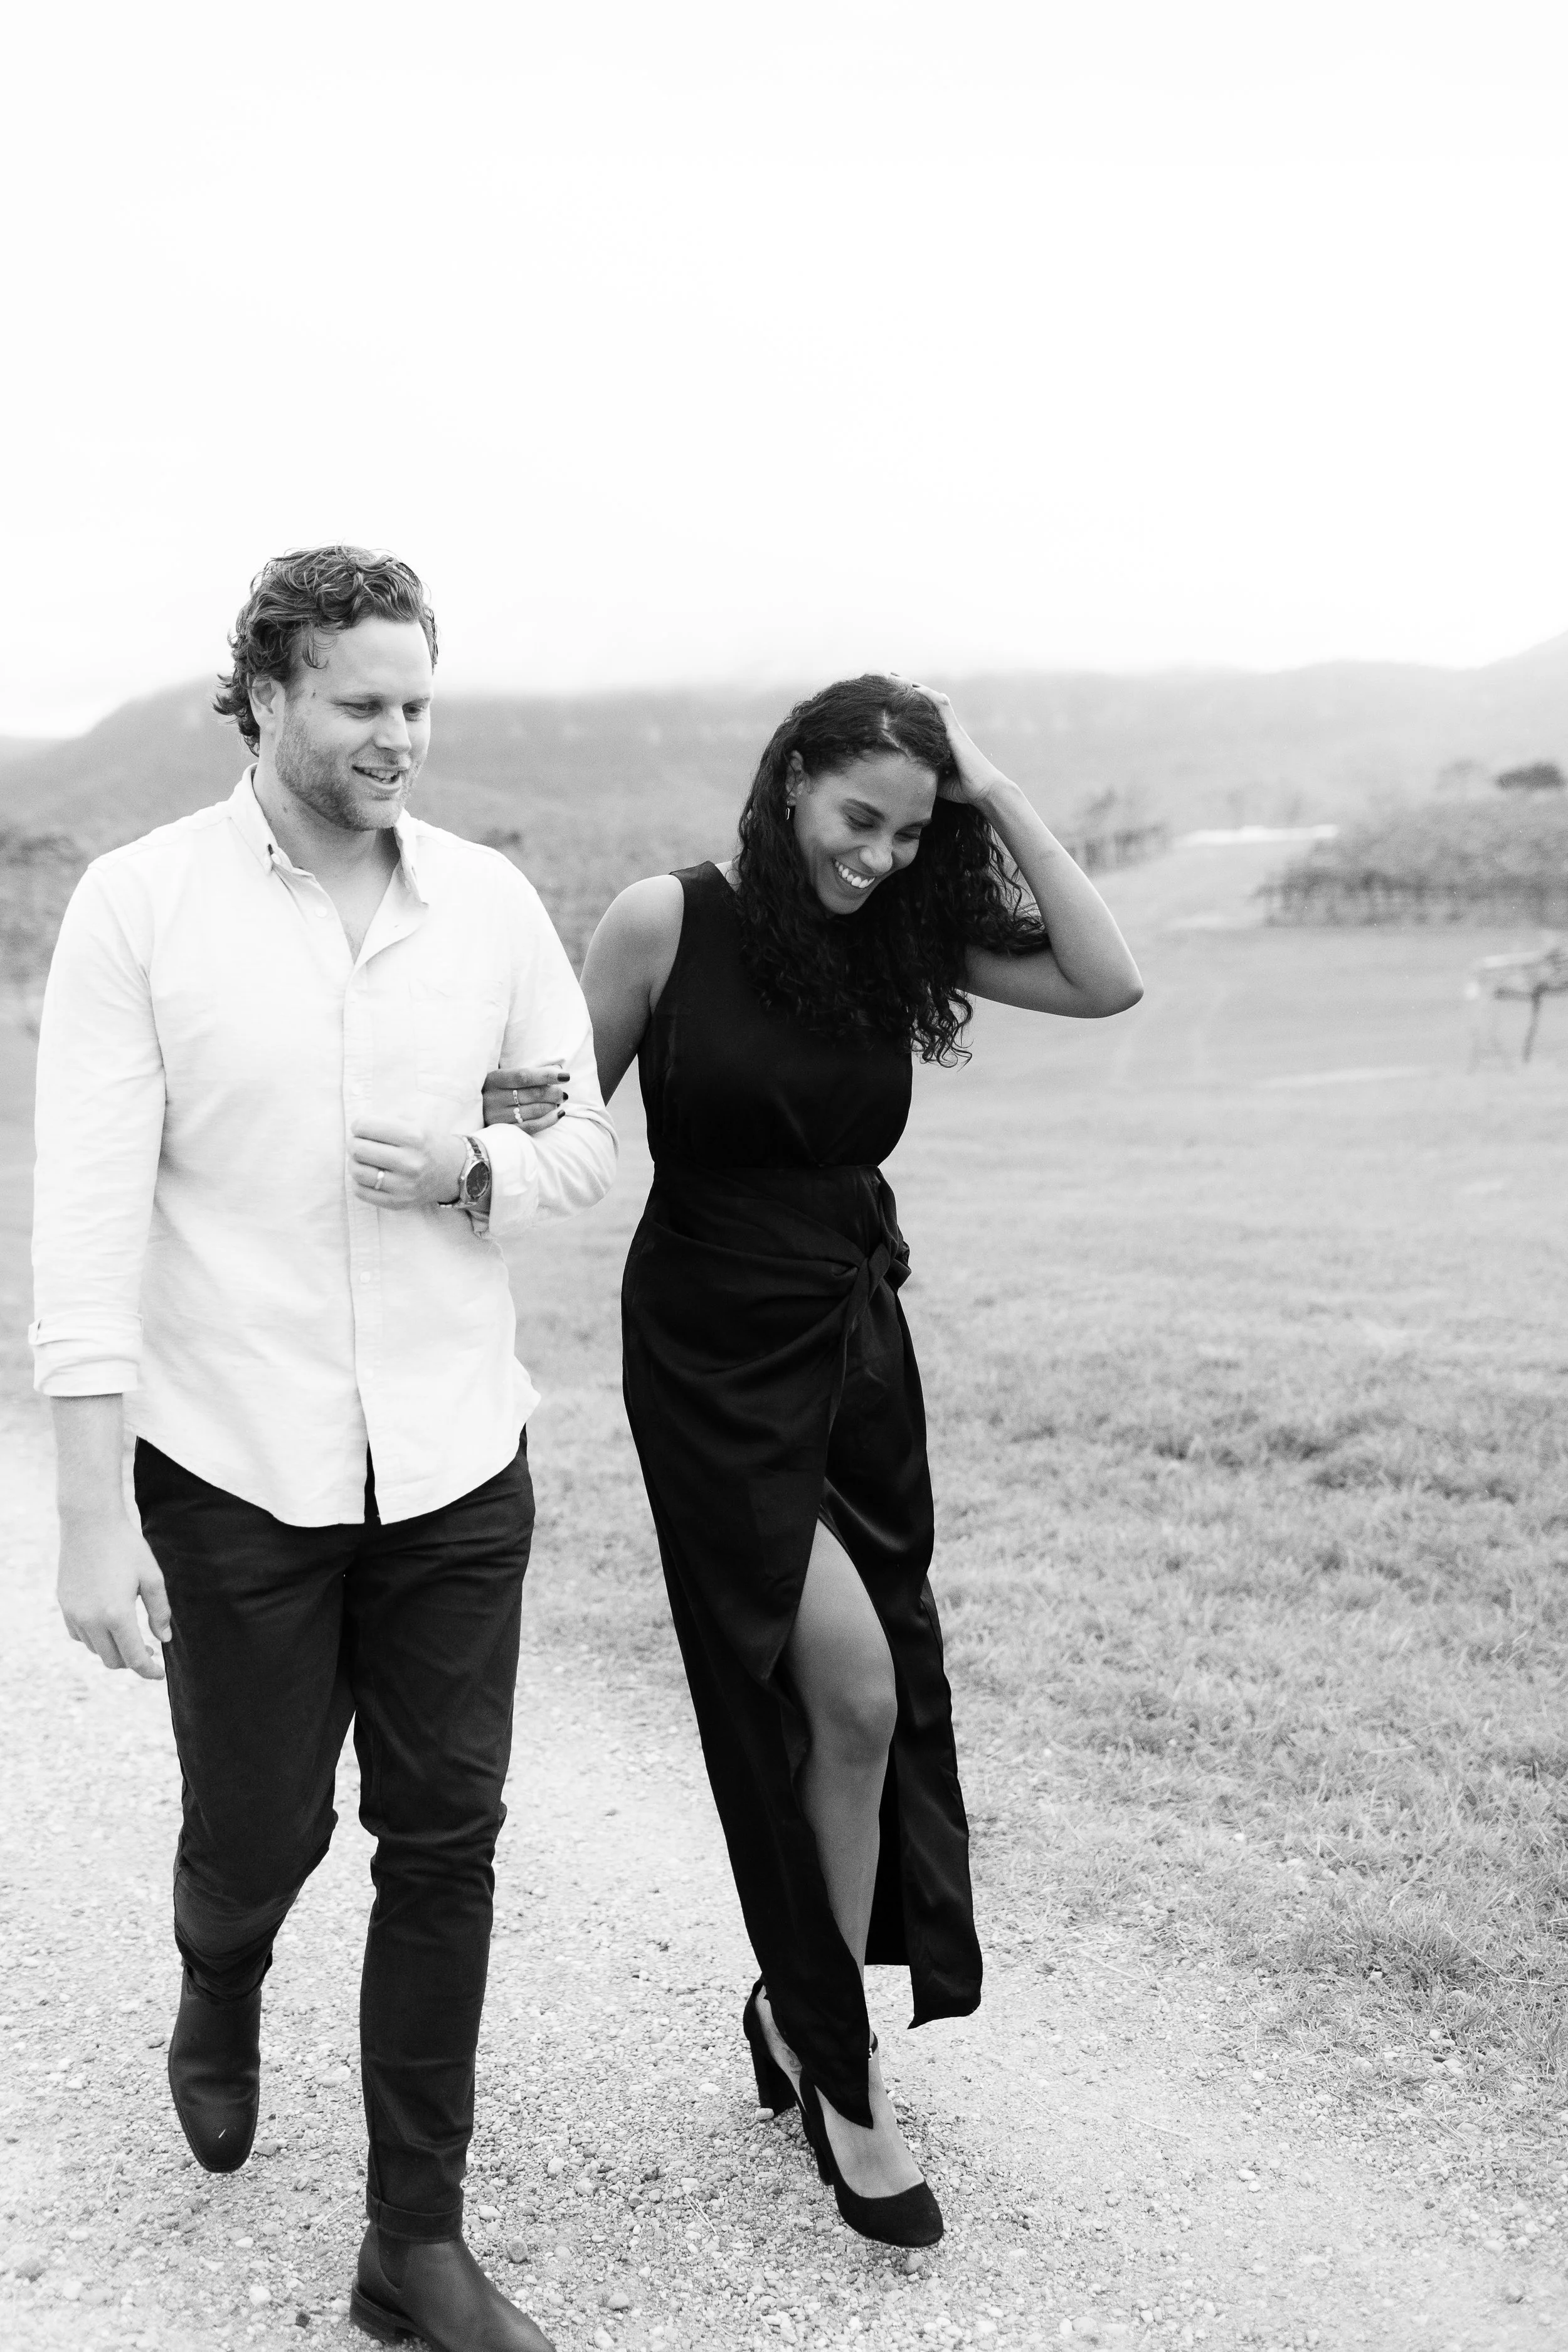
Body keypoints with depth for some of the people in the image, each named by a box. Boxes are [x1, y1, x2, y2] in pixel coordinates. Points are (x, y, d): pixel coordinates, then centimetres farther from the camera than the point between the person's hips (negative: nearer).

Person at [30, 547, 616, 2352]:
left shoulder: (490, 900, 2)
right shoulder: (141, 904, -7)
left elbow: (588, 1137, 11)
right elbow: (89, 1214, -10)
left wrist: (476, 1167, -13)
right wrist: (92, 1513, -14)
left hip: (455, 1467, 3)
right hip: (236, 1474, -2)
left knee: (444, 1847, 7)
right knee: (255, 1833, 12)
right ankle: (219, 2001, 49)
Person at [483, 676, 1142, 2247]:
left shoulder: (905, 939, 0)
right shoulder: (669, 924, -10)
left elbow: (1108, 983, -11)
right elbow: (565, 1115, -2)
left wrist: (995, 801, -13)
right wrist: (506, 1120, -25)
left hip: (858, 1351, 5)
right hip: (711, 1358, -5)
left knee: (861, 1705, 9)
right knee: (853, 1691, -12)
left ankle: (803, 2013, 31)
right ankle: (839, 2057, 8)